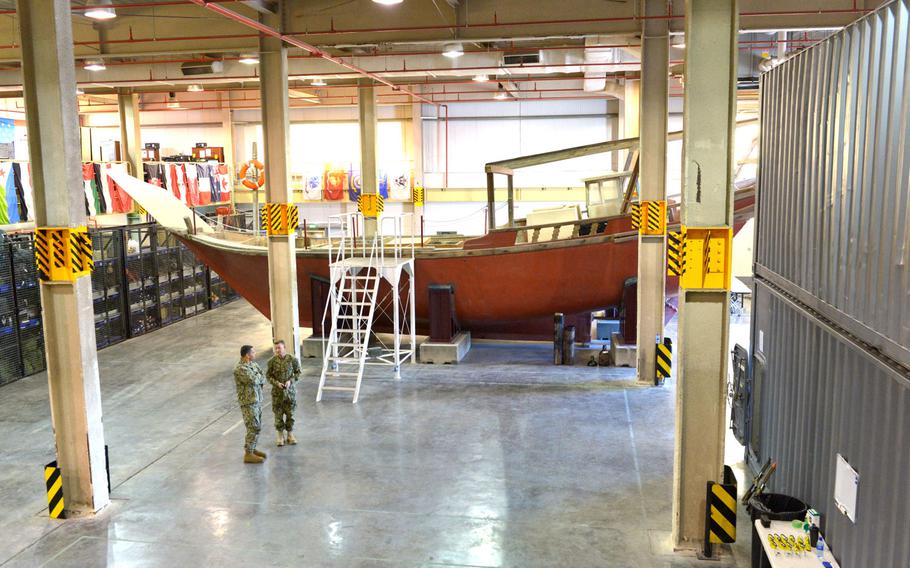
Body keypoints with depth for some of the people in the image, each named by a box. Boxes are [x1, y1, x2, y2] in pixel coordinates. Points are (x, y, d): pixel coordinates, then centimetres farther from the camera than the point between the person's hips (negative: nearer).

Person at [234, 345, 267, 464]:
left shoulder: (253, 364, 8)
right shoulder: (240, 369, -20)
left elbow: (263, 380, 6)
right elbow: (254, 380, -26)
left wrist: (257, 379, -14)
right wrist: (259, 376, -6)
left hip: (257, 400, 9)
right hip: (249, 403, -9)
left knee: (257, 427, 16)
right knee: (253, 428, -7)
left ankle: (252, 449, 28)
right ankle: (248, 454, 1)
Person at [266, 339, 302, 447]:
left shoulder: (293, 359, -9)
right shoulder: (272, 361, -9)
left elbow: (298, 372, 1)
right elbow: (268, 375, 0)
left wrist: (290, 381, -15)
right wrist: (277, 383, -16)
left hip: (290, 390, 0)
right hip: (277, 391, 0)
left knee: (290, 413, 9)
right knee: (278, 414, 7)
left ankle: (290, 435, 25)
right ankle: (280, 436, 22)